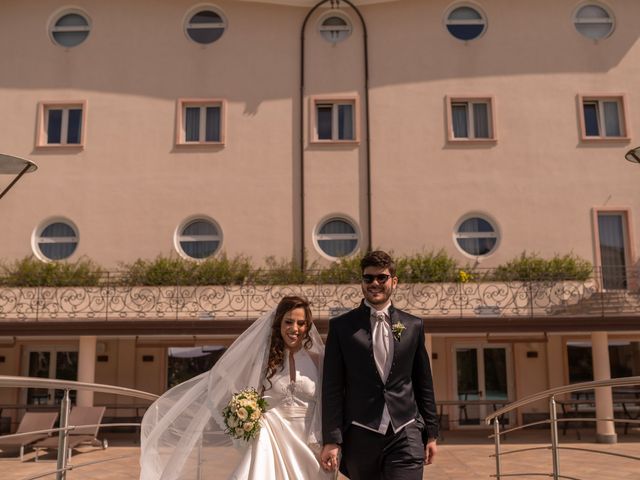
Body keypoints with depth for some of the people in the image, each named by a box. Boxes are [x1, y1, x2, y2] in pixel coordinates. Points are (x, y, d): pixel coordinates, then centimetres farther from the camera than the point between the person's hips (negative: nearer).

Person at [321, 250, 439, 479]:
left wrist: (431, 434, 11)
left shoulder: (413, 326, 8)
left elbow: (424, 384, 13)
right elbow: (332, 387, -1)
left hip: (406, 434, 1)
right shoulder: (341, 326, 2)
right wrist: (331, 440, -6)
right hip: (361, 435, 0)